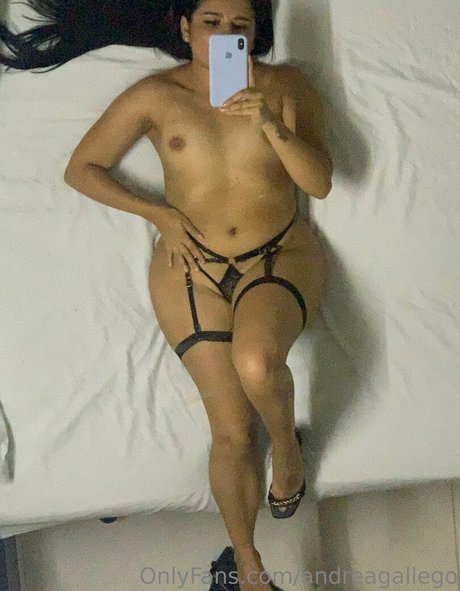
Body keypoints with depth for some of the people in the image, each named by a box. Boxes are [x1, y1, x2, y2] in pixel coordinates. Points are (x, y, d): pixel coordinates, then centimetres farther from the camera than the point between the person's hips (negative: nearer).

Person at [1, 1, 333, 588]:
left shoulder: (284, 85, 1)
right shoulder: (155, 95, 0)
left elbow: (320, 182, -7)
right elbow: (80, 169, 5)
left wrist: (269, 123, -23)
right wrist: (159, 214, -5)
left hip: (281, 257, 0)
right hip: (193, 269, 0)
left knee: (255, 361, -34)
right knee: (232, 431, -8)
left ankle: (287, 444, 1)